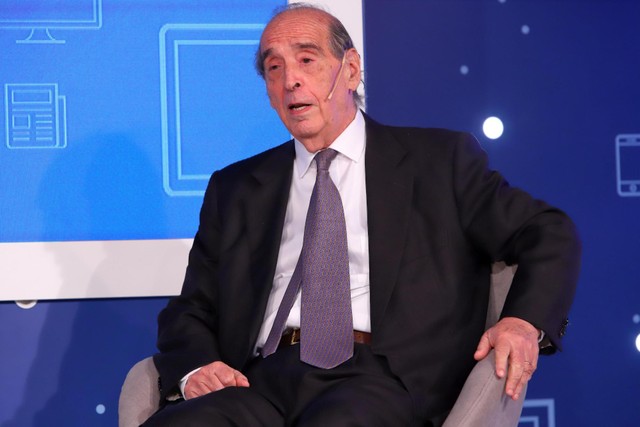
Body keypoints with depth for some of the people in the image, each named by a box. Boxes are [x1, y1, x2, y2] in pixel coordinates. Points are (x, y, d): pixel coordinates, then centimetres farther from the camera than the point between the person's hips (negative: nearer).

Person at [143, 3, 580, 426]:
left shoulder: (438, 159, 13)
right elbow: (191, 311, 21)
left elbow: (549, 233, 11)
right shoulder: (235, 189, 21)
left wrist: (524, 322, -10)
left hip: (382, 378, -3)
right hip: (263, 379, 3)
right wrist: (194, 368, -4)